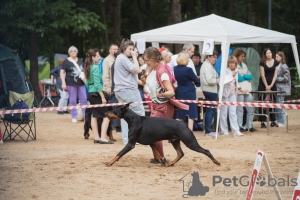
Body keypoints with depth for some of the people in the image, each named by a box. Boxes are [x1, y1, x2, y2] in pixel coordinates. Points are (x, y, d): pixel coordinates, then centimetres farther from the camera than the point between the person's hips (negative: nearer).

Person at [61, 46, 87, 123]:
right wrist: (63, 83, -11)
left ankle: (86, 116, 6)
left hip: (81, 83, 4)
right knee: (72, 101, 0)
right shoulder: (66, 61, 0)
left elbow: (84, 70, 25)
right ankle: (74, 117, 8)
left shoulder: (80, 61, 15)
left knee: (84, 99, 1)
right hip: (71, 84, -4)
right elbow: (62, 72, -3)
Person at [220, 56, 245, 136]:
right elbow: (224, 81, -22)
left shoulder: (236, 71, 10)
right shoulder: (225, 71, -11)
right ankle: (224, 131, 8)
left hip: (233, 93, 5)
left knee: (233, 112, 0)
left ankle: (235, 130, -2)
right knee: (224, 112, 1)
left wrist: (241, 89, 24)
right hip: (225, 93, -5)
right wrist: (232, 75, -29)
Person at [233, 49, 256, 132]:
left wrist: (243, 75, -5)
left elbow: (250, 76, 11)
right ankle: (240, 126, 1)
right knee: (240, 109, -5)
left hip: (247, 90, 7)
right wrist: (247, 76, 0)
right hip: (239, 90, -7)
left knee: (250, 109, 5)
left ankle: (249, 125, 13)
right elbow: (238, 78, -14)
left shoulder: (244, 66, 20)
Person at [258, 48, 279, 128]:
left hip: (272, 83, 3)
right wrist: (266, 86, -7)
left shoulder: (276, 62, 3)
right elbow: (262, 75, -6)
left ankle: (273, 121, 10)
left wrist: (271, 85, -5)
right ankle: (262, 122, -5)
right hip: (263, 84, -3)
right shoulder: (262, 63, -6)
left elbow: (275, 75, 3)